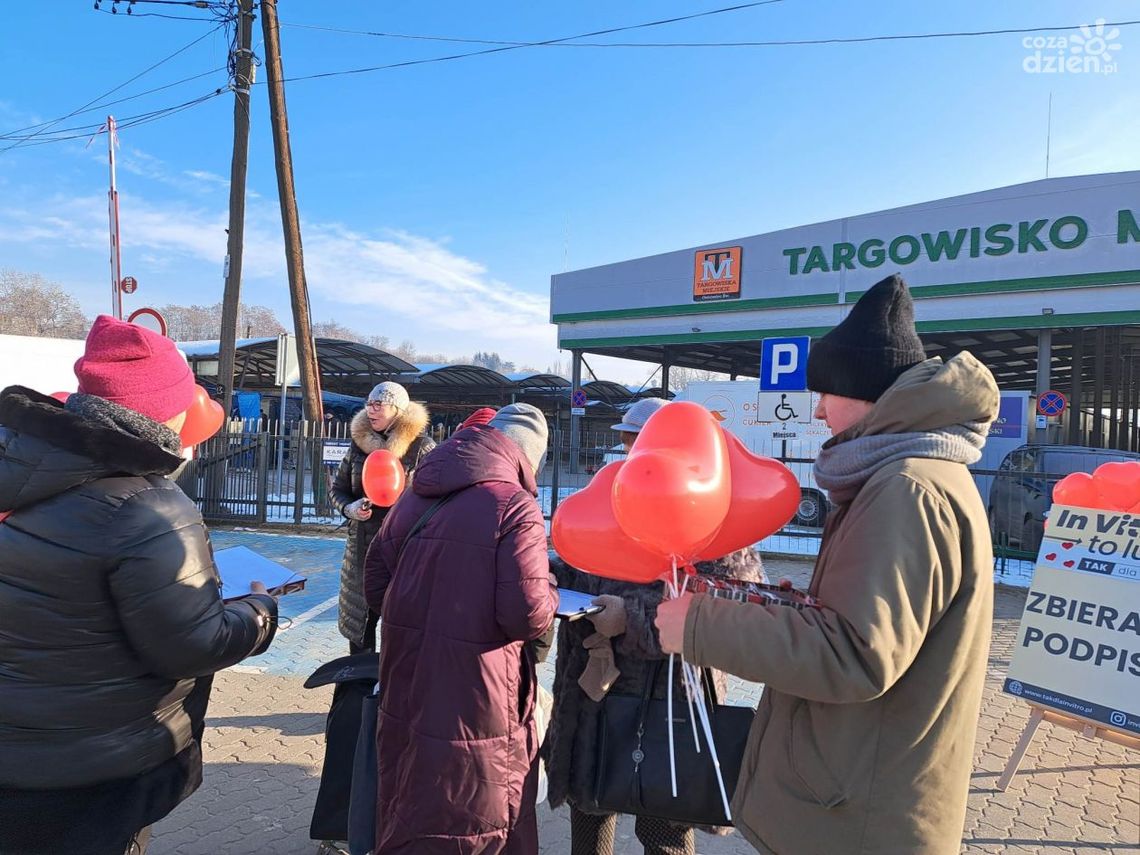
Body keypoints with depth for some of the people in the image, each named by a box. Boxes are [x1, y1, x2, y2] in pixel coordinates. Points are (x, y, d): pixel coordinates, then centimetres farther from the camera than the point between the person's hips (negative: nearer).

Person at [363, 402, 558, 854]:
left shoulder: (413, 498, 7)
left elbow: (375, 585, 12)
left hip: (406, 699, 7)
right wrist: (549, 592, 0)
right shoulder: (514, 507, -16)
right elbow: (529, 615, -20)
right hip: (474, 711, -7)